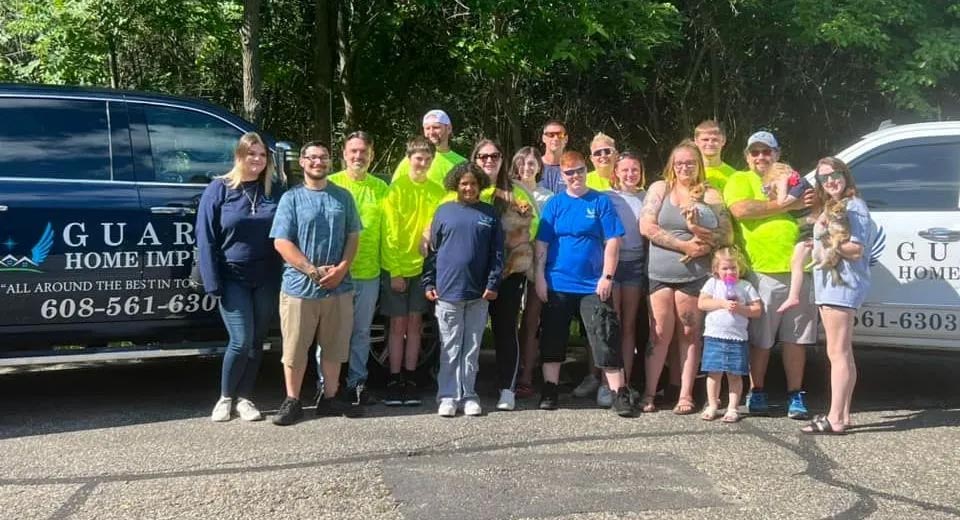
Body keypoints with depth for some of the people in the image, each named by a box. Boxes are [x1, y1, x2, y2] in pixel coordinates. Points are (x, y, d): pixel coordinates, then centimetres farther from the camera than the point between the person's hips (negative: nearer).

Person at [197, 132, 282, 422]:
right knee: (241, 341, -9)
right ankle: (225, 398, 10)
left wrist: (285, 276, -2)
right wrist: (213, 282, -12)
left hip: (266, 279, 3)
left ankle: (244, 399, 20)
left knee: (256, 341, 7)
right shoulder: (219, 190, -2)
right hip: (233, 279, -3)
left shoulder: (275, 191, 7)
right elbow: (206, 239, -5)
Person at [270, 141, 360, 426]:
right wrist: (314, 271, -14)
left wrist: (341, 268, -8)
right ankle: (292, 402, 11)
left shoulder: (343, 197, 10)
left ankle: (329, 398, 21)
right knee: (295, 348, 1)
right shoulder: (291, 198, 1)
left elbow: (352, 237, 10)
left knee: (334, 346, 9)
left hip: (338, 287, 3)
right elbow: (281, 242, -6)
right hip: (299, 287, -2)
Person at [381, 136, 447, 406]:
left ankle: (410, 381, 14)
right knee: (398, 324, 2)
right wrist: (395, 272, -12)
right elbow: (390, 233, -9)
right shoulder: (396, 189, -8)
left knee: (414, 324, 8)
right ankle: (394, 382, 10)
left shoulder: (437, 191, 3)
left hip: (422, 267, 3)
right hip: (397, 268, -3)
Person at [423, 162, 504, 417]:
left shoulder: (489, 214, 6)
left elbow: (497, 253, 4)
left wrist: (493, 283, -4)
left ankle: (469, 395, 14)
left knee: (472, 348, 7)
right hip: (448, 291, -1)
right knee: (450, 348, 2)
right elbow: (432, 250, 6)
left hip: (478, 293, 1)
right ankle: (448, 396, 6)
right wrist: (429, 283, 1)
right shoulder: (444, 211, 5)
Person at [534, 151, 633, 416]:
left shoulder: (601, 202, 1)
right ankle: (549, 391, 20)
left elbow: (613, 241, -2)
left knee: (605, 338, -6)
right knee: (552, 338, 8)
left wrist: (607, 276, -9)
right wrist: (540, 277, -2)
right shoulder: (554, 203, 5)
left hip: (593, 285, -2)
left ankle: (620, 394, -2)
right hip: (557, 284, 2)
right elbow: (542, 243, 4)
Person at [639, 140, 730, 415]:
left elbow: (726, 232, 4)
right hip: (660, 273, 0)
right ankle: (649, 393, 7)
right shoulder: (660, 189, 7)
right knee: (660, 334, 1)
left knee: (689, 334, 4)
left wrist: (705, 240, -17)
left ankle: (686, 394, 11)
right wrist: (684, 245, -10)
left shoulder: (710, 195, 8)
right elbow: (646, 227, -4)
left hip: (694, 275, 0)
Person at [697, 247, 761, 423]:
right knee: (714, 372, 3)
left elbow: (757, 310, 3)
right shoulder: (712, 283, 6)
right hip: (714, 336, 0)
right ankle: (712, 406, 14)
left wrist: (740, 309, -13)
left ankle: (733, 408, 10)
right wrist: (723, 303, -12)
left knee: (735, 374, 2)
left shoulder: (746, 287, 6)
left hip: (738, 338, 0)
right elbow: (701, 303, -4)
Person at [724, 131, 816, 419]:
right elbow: (740, 209, -14)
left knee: (795, 338, 7)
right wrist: (787, 204, -11)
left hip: (797, 270, 4)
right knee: (760, 339, 4)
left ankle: (795, 395, 14)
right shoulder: (740, 180, 6)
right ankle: (756, 393, 16)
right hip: (761, 271, -4)